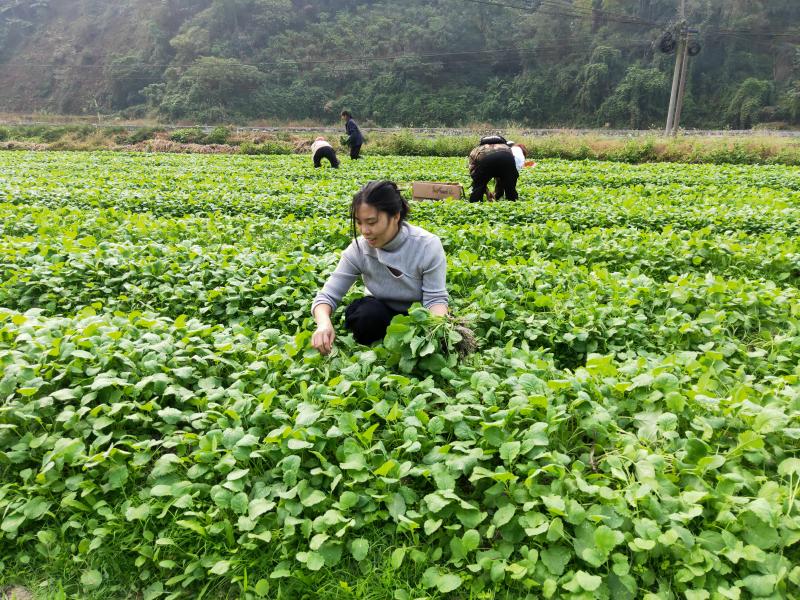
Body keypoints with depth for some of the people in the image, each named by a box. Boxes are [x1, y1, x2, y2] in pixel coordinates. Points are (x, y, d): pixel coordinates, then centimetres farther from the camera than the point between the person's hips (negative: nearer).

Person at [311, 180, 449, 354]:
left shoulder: (428, 245, -24)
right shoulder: (358, 249, -18)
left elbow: (436, 298, -21)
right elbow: (327, 296, -18)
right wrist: (324, 322, -42)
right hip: (379, 315, 1)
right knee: (367, 312, -32)